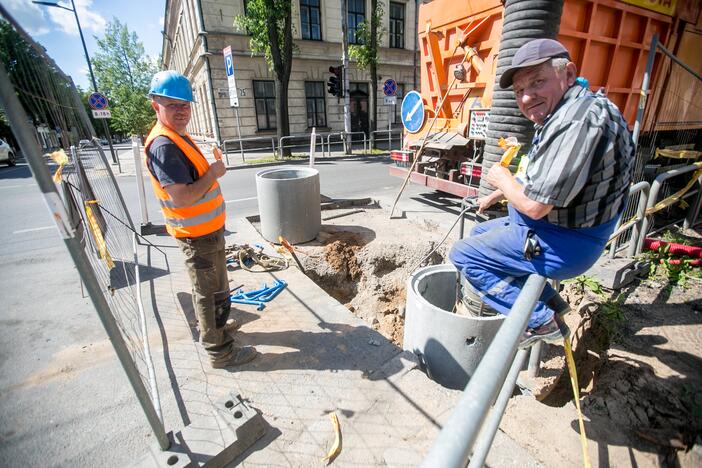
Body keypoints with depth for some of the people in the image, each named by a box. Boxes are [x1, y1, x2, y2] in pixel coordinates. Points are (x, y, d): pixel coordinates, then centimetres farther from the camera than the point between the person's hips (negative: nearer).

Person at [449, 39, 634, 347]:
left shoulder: (577, 120, -27)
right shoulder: (560, 115, 8)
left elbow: (536, 205, -28)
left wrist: (502, 179, -10)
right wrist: (495, 196, 23)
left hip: (563, 244, -10)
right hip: (558, 226, 10)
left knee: (462, 254, -6)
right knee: (478, 234, 23)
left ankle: (540, 320, 0)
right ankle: (548, 300, 21)